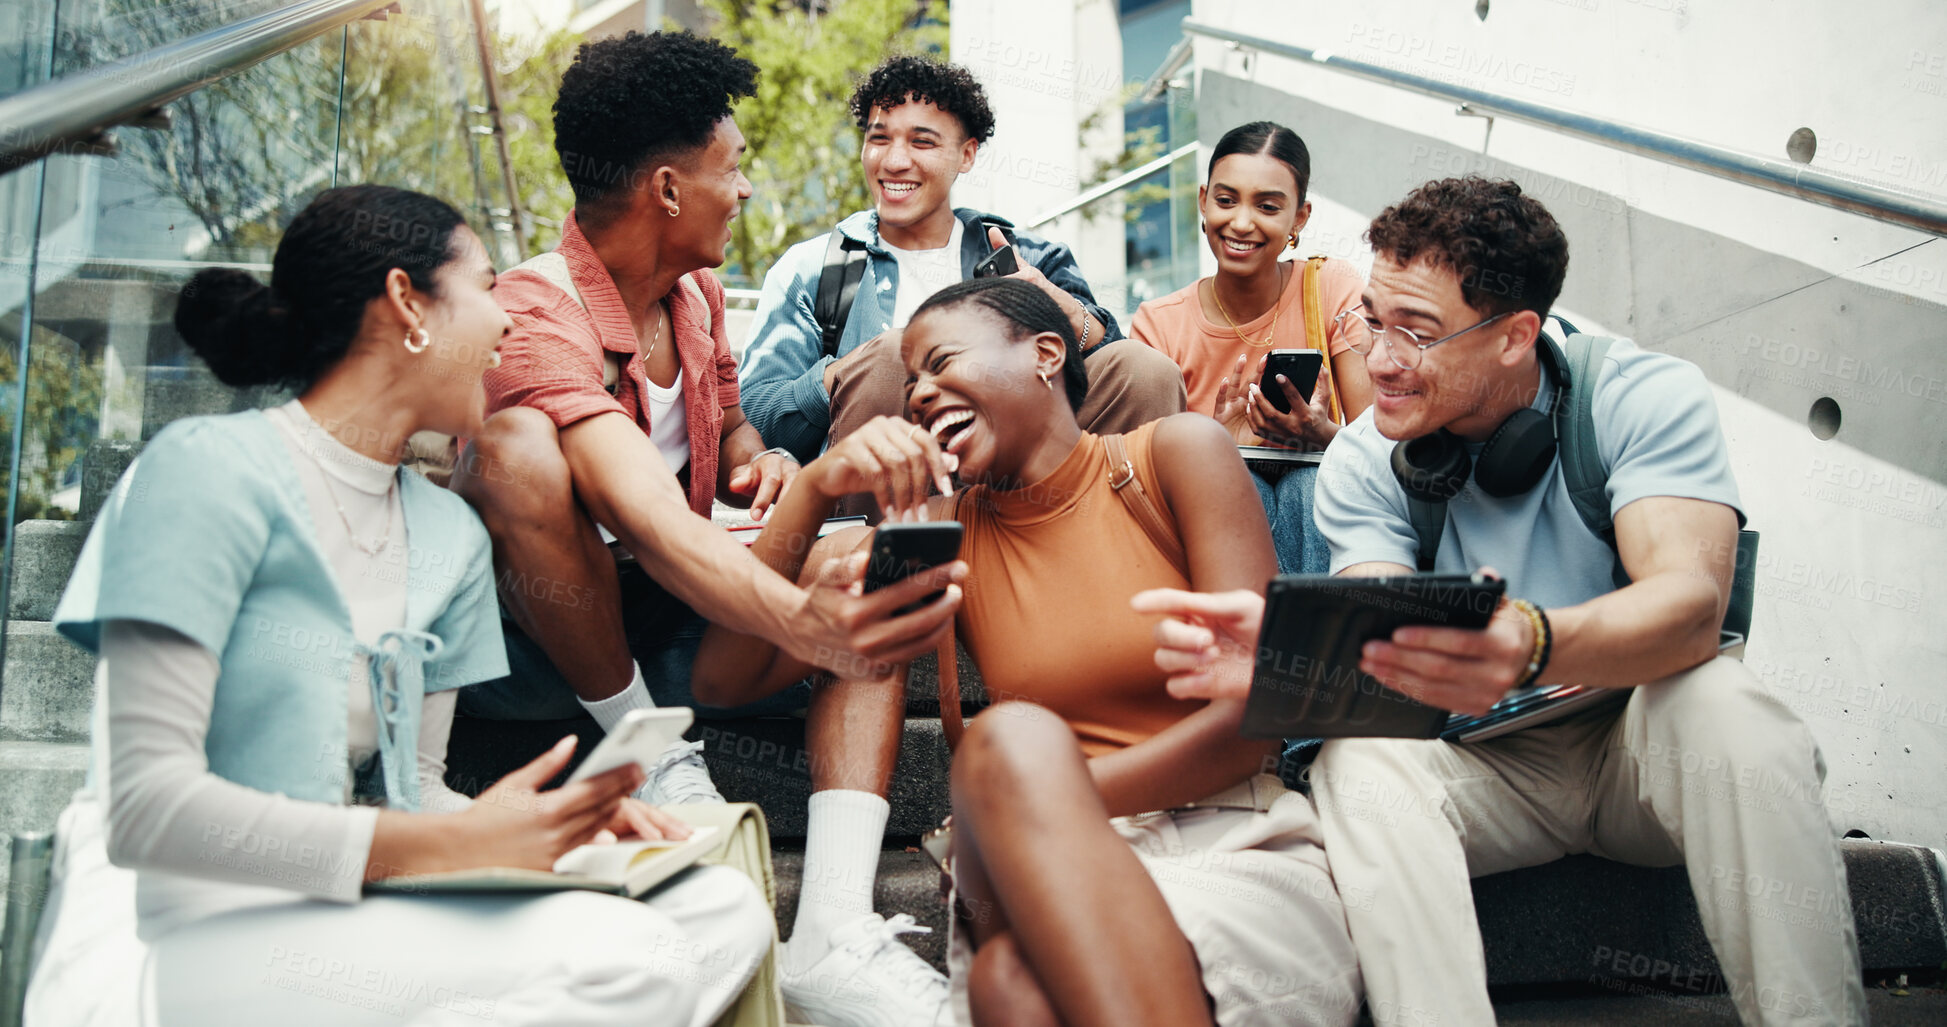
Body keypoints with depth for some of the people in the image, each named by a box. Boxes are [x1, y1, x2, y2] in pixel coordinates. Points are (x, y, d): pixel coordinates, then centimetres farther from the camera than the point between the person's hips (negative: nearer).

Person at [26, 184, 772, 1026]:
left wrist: (557, 824, -8)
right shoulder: (207, 470, -9)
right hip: (182, 942, -8)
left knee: (722, 908, -9)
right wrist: (450, 845, -21)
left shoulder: (450, 536, 13)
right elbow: (147, 805, -17)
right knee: (629, 958, -25)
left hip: (349, 918, 8)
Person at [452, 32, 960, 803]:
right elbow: (651, 520, -41)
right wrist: (801, 620, -60)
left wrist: (763, 464, -7)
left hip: (664, 622, 7)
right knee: (516, 445, -36)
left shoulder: (697, 294, 4)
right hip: (533, 644, -7)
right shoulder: (535, 315, -25)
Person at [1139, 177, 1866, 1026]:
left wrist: (1532, 644, -53)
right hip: (1486, 770, 2)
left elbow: (1691, 602, -30)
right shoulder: (1365, 462, -5)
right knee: (1357, 759, -29)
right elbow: (1382, 653, -18)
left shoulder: (1647, 397, -13)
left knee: (1719, 699, -34)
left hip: (1644, 745, -1)